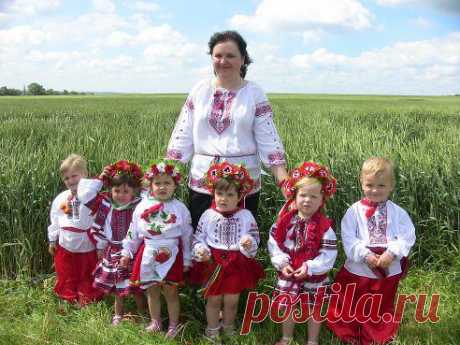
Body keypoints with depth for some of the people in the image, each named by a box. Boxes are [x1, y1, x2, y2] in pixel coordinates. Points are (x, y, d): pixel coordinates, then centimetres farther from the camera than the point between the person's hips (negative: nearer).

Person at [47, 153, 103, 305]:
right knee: (67, 280, 17)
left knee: (88, 281, 11)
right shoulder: (60, 198, 0)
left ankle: (88, 303, 29)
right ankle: (69, 301, 36)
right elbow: (55, 220, 10)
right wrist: (52, 240, 11)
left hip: (88, 248, -4)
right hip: (65, 248, 4)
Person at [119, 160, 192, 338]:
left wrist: (187, 260, 0)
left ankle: (173, 325, 27)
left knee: (171, 292, 8)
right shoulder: (142, 206, -2)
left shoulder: (180, 208, -6)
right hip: (149, 255, 2)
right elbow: (133, 232, 8)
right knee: (152, 291, 15)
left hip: (172, 256, -2)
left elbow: (187, 236, -1)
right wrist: (127, 252, 9)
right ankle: (155, 322, 35)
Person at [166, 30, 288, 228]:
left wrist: (284, 180, -13)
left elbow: (269, 140, -4)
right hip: (202, 181, 2)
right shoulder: (199, 91, 5)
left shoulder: (254, 93, 0)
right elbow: (182, 136, 5)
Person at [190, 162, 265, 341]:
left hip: (237, 264, 0)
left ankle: (229, 329, 39)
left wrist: (249, 244, -26)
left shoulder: (246, 216, -7)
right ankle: (212, 330, 35)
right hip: (213, 264, 0)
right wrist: (200, 250, -17)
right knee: (213, 299, 14)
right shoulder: (208, 215, -6)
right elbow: (198, 238, 1)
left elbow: (254, 239, -4)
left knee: (231, 301, 14)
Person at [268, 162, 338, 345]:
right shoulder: (285, 220, -8)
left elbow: (328, 254, -17)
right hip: (288, 273, 2)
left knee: (314, 310, 15)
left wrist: (309, 267, -23)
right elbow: (274, 243, -3)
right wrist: (282, 263, -14)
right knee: (286, 307, 17)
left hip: (314, 277, -2)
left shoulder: (324, 225, -15)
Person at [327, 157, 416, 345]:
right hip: (358, 270, 0)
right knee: (350, 310, 14)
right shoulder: (354, 211, -6)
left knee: (381, 312, 18)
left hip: (388, 271, 1)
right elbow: (348, 239, -11)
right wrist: (366, 255, -21)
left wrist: (391, 253, -22)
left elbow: (407, 237, -8)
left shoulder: (398, 212, -2)